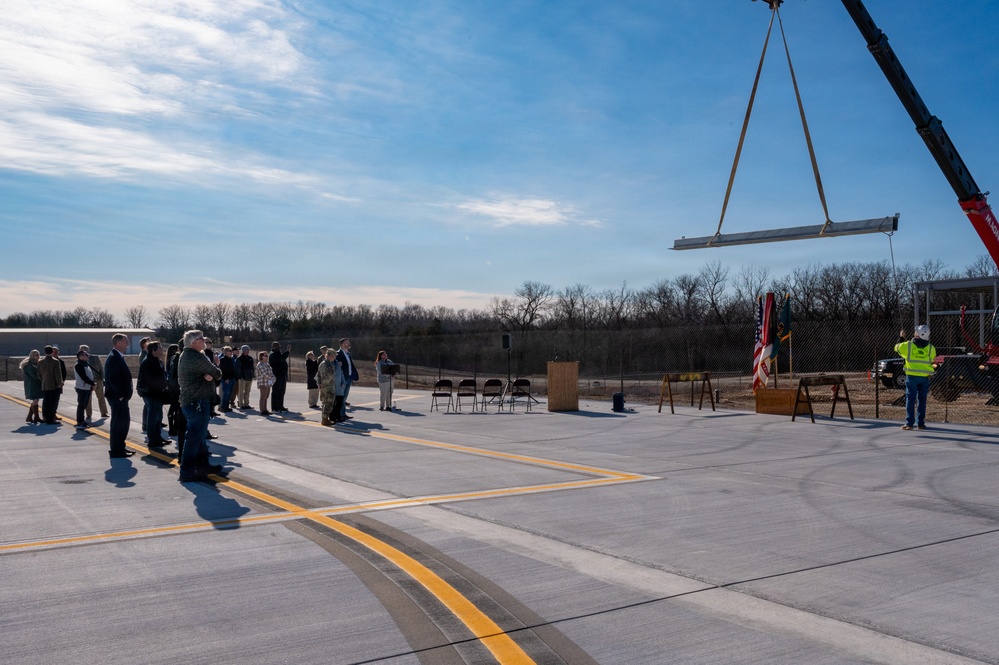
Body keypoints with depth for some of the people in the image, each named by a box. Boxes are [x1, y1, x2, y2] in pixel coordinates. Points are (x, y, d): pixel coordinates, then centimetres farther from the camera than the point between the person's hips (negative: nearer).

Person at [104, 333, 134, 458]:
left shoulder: (118, 357, 16)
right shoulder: (113, 358, -16)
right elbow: (113, 379, -23)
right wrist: (120, 395, -21)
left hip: (121, 397, 10)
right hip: (117, 397, -10)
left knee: (124, 421, 17)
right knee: (117, 423, -4)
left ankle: (120, 447, 26)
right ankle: (116, 451, 2)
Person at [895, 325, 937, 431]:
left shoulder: (908, 345, -7)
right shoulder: (931, 348, 0)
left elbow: (897, 348, 12)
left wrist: (901, 338, 28)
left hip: (912, 376, -2)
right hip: (925, 377, 2)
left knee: (910, 400, 1)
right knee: (922, 400, 8)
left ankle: (909, 423, -2)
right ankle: (920, 423, 9)